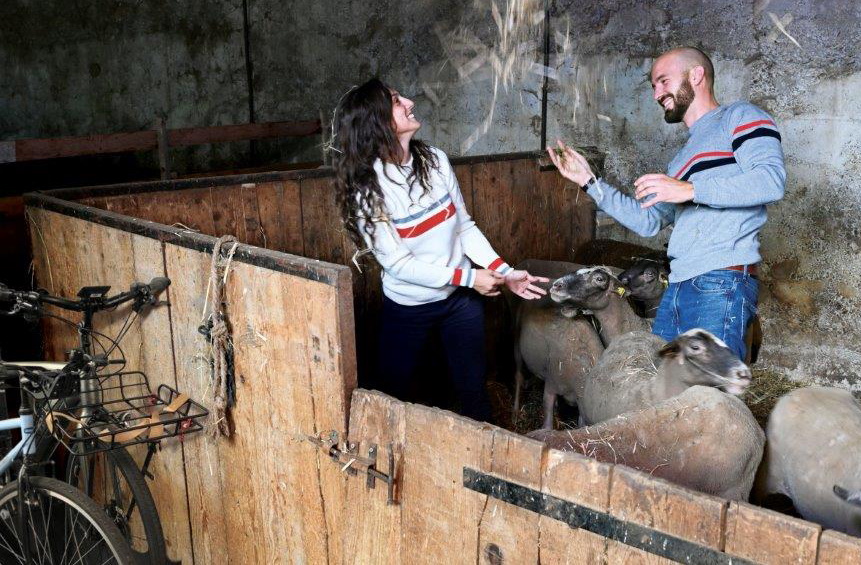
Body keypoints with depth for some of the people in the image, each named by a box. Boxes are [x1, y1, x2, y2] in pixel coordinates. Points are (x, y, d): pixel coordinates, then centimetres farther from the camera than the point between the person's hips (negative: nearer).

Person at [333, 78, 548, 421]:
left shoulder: (435, 161, -6)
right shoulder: (367, 189, -19)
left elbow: (465, 227, 2)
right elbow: (398, 263, -19)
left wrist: (505, 273, -7)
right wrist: (469, 277, -20)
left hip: (461, 301, 3)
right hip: (407, 310, -3)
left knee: (474, 390, 13)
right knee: (394, 395, 15)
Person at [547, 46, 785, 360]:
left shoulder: (740, 117, 4)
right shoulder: (682, 157, 29)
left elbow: (772, 179, -13)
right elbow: (648, 221, 24)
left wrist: (690, 189, -16)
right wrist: (590, 182, 21)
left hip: (721, 285, -8)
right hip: (678, 288, 8)